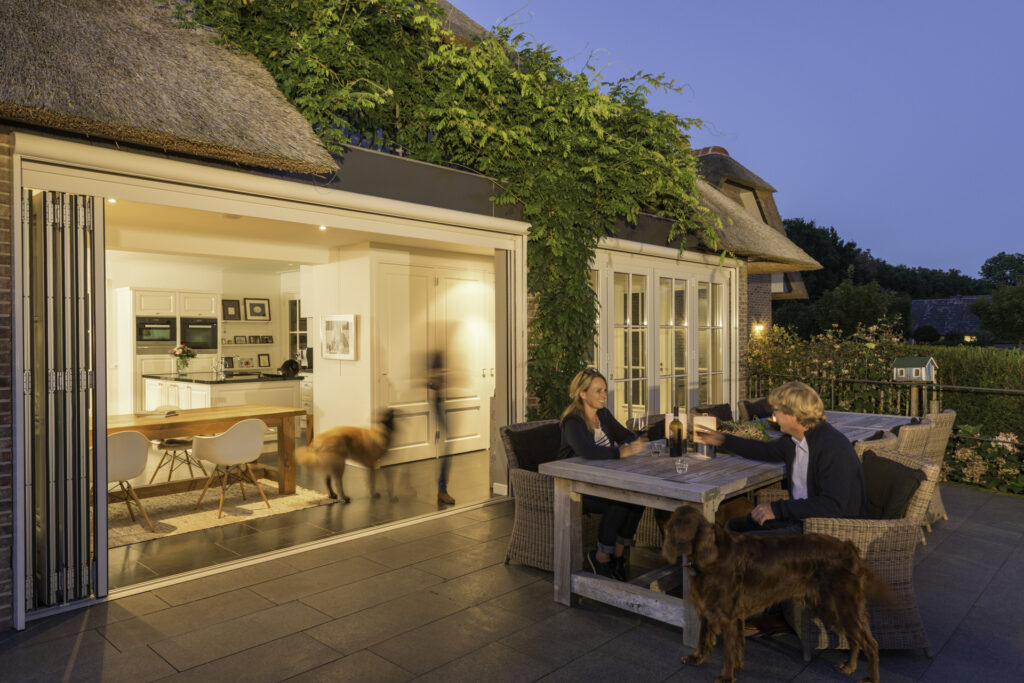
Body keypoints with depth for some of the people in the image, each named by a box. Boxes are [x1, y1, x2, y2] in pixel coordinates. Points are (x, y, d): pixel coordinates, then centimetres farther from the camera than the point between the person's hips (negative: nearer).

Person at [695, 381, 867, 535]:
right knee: (734, 526, 6)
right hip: (799, 518, 9)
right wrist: (723, 439, 30)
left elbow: (834, 506, -30)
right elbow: (766, 451, 27)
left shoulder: (833, 447, -24)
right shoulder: (794, 439, 5)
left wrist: (778, 508, -28)